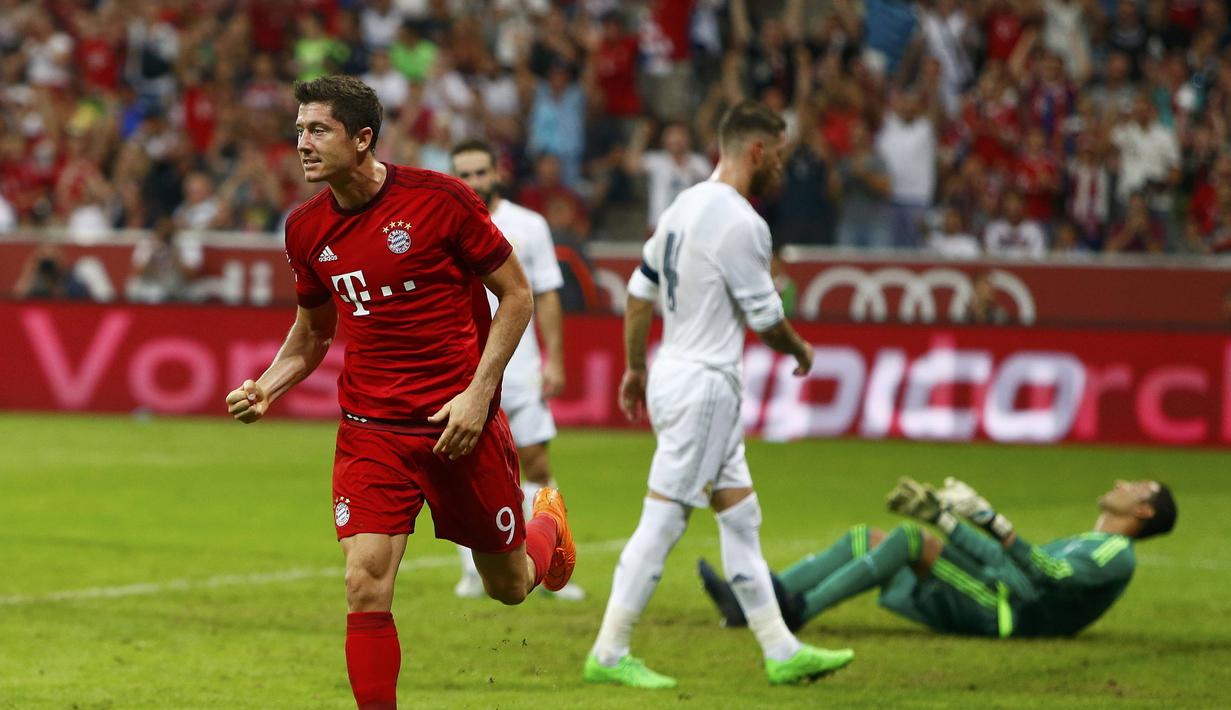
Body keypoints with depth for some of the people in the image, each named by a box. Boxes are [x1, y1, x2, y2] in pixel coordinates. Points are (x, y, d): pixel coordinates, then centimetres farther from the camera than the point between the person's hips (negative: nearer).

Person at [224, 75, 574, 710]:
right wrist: (265, 390, -1)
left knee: (509, 585, 14)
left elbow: (516, 295, -4)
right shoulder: (306, 229, 1)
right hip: (369, 433, 2)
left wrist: (478, 394, -13)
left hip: (460, 423, -2)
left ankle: (547, 526, 50)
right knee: (366, 587, -15)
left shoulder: (440, 199, -12)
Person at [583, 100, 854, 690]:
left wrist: (635, 367, 22)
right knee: (662, 521, -5)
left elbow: (640, 291, 15)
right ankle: (608, 654, -1)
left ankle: (781, 652, 16)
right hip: (704, 385, -10)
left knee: (739, 516, 12)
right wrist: (801, 351, 7)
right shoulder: (739, 222, -17)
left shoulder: (686, 205, 11)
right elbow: (764, 316, -12)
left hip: (674, 373, 10)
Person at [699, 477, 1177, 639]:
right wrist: (944, 516, 26)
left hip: (1007, 611, -9)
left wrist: (992, 520, -24)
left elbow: (1050, 575, -18)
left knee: (909, 536, -26)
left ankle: (802, 609, -34)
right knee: (863, 538, 2)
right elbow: (1001, 560, 33)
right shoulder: (1079, 544, 33)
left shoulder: (1118, 555, 0)